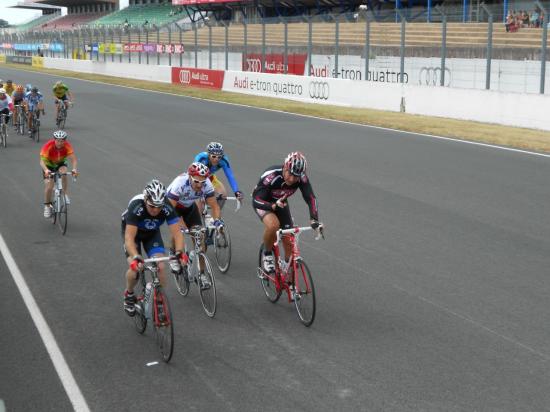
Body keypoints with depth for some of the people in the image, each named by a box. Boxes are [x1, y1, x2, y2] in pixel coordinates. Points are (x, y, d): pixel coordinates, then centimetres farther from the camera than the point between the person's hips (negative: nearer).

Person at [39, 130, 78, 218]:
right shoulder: (48, 146, -33)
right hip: (49, 165, -1)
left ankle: (65, 194, -15)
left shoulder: (67, 146, -27)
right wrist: (46, 170, -59)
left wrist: (74, 169, -55)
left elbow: (73, 159, -35)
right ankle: (47, 206, 9)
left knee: (63, 172, -33)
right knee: (49, 187, -13)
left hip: (61, 164, 1)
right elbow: (42, 161, -39)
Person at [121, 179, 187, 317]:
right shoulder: (136, 206, -40)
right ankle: (129, 295, 8)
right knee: (135, 267, -22)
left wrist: (179, 252, -52)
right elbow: (129, 237, -44)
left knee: (160, 267, -17)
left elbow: (177, 233, -33)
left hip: (152, 233, 2)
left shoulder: (167, 208, -32)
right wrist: (136, 257, -59)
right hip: (132, 231, -2)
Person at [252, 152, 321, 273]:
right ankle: (267, 254, -8)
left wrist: (314, 220, -43)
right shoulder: (271, 176, -37)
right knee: (273, 224, -36)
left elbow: (311, 198, -28)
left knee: (289, 242, -3)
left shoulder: (302, 178, -27)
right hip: (263, 202, -4)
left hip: (281, 203, 4)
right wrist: (274, 206, -55)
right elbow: (256, 200, -37)